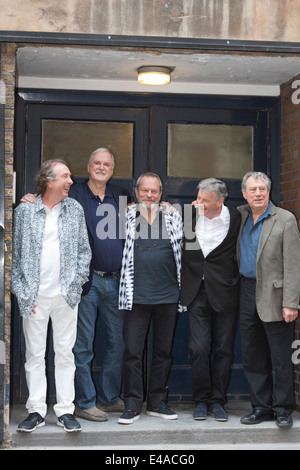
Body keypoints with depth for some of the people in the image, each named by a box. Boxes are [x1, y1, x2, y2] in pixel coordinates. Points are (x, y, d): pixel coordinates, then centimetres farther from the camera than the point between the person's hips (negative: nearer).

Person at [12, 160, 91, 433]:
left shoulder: (75, 209, 8)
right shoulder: (24, 211, 1)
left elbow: (84, 250, 10)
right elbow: (15, 254, 2)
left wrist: (76, 282, -1)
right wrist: (22, 291, -3)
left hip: (66, 296, 1)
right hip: (34, 297, -1)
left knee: (65, 353, 6)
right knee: (35, 354, 5)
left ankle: (65, 411, 13)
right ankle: (36, 411, 14)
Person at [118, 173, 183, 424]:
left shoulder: (173, 217, 9)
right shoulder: (126, 217, 6)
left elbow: (182, 250, 13)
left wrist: (183, 289, 9)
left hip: (168, 294, 2)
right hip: (136, 296, -2)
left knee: (164, 351, 8)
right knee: (132, 350, -2)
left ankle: (157, 402, 19)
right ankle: (132, 404, 7)